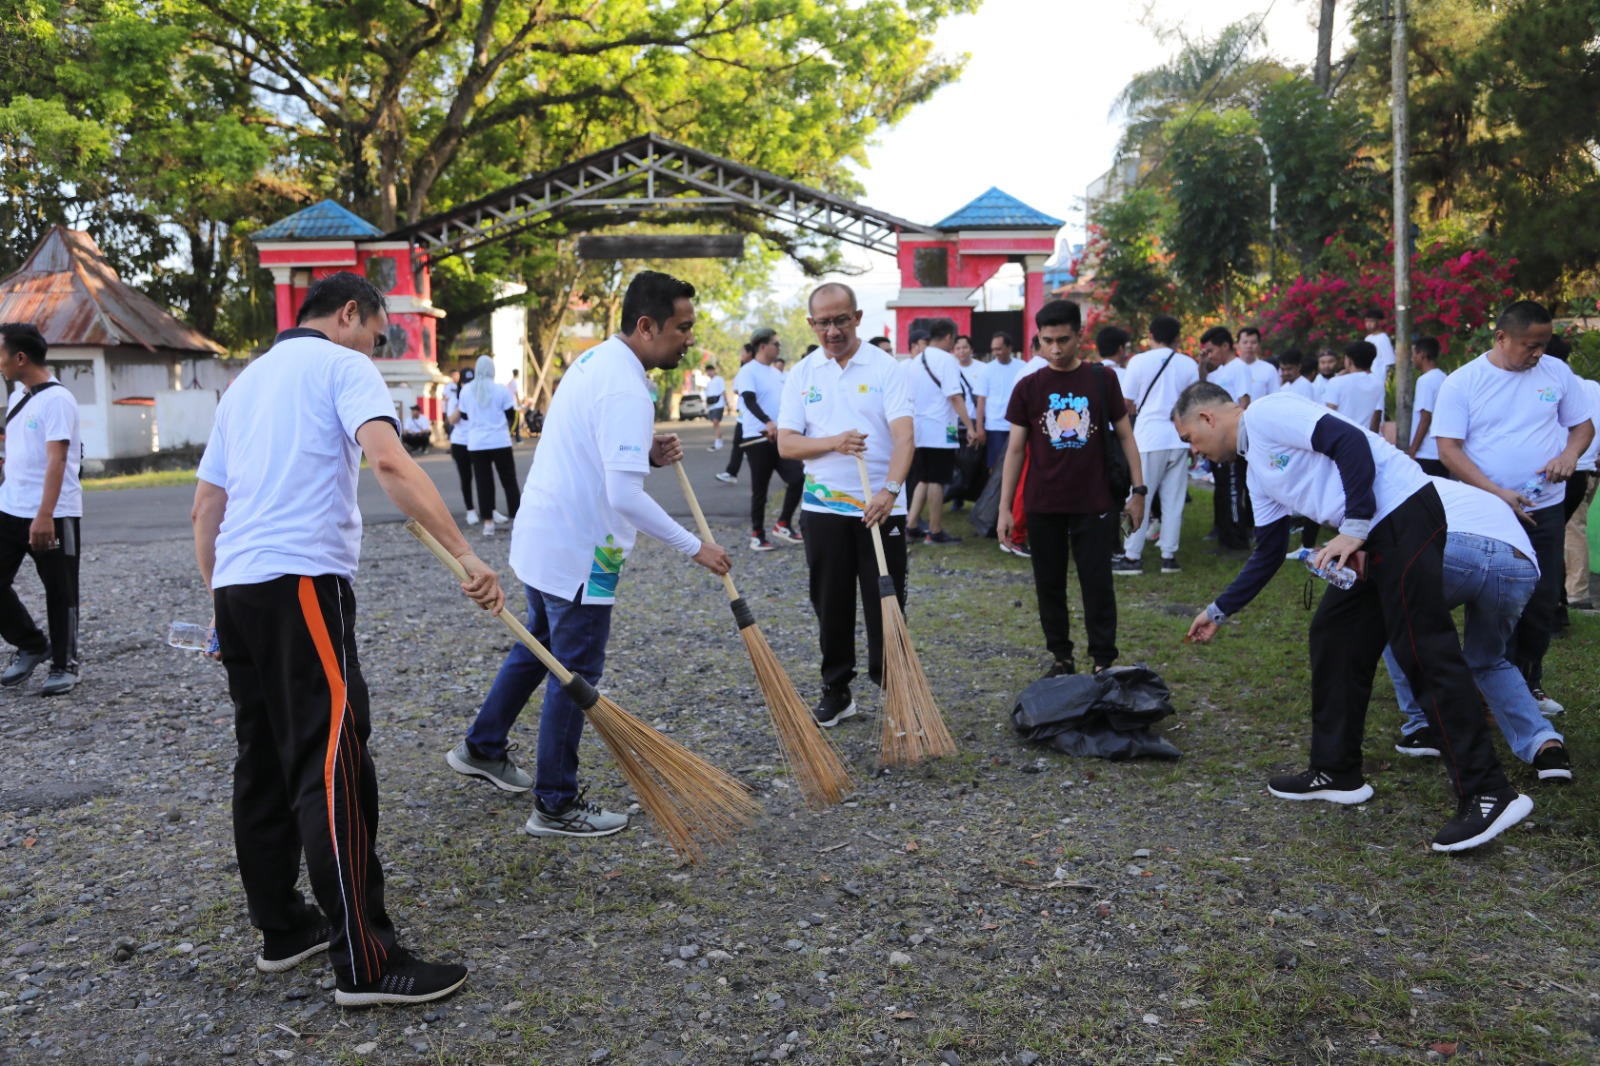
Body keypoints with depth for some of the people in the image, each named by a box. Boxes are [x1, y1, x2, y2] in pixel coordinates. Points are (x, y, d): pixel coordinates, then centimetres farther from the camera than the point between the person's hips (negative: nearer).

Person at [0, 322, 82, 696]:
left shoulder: (56, 399, -14)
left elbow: (56, 460, -21)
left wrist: (44, 515, -27)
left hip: (54, 516, -8)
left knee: (60, 593, 4)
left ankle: (64, 666, 16)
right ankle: (30, 645, 24)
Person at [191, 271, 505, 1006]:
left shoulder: (246, 381, 25)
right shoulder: (342, 365, 1)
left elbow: (205, 508, 25)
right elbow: (388, 461, -18)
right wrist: (466, 556, -22)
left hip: (234, 585, 9)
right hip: (302, 582, -9)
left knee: (264, 761, 15)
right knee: (334, 767, -10)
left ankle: (282, 929, 25)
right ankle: (365, 964, -9)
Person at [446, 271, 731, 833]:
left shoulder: (595, 359, 9)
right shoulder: (626, 390, -23)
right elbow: (625, 496, -30)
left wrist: (646, 452, 3)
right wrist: (694, 547, -22)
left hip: (540, 538, 10)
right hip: (578, 552, -10)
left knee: (538, 646, 26)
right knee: (575, 677, 1)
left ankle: (481, 749, 41)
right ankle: (556, 806, 13)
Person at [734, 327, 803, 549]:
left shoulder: (776, 372, 16)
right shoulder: (748, 371, -9)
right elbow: (749, 400, -24)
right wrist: (768, 422, -39)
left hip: (781, 437, 7)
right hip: (759, 438, -7)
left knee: (798, 478, -5)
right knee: (760, 489, 1)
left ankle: (783, 524, 10)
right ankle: (757, 535, 13)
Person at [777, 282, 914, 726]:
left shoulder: (884, 367, -4)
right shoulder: (802, 375, 5)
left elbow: (904, 436, -15)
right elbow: (785, 444, -1)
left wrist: (890, 489, -31)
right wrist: (833, 443, -18)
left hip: (881, 507, -2)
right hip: (824, 508, 3)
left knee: (886, 604, 3)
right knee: (831, 606, 10)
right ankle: (836, 691, 22)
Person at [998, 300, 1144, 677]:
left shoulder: (1101, 380, 0)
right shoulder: (1028, 388, 1)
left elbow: (1124, 434, 5)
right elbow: (1015, 448, 3)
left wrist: (1138, 490, 0)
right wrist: (1004, 507, -1)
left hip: (1093, 504, -1)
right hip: (1043, 506, 1)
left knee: (1097, 583, 0)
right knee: (1049, 585, 8)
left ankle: (1104, 660, 10)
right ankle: (1061, 658, 21)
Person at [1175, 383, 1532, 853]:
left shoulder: (1264, 413, -5)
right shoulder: (1257, 471, 23)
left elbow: (1350, 441, -17)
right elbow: (1267, 556, 28)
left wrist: (1355, 528, -18)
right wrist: (1218, 611, 33)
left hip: (1403, 511, -10)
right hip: (1371, 534, 10)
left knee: (1424, 651, -11)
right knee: (1334, 638, 13)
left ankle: (1488, 793, -8)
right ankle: (1337, 773, 21)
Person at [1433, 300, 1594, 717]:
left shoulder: (1557, 373, 3)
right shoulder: (1462, 383, -6)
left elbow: (1582, 424, 13)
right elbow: (1448, 449, -9)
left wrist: (1569, 454, -11)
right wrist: (1497, 493, -19)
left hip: (1545, 510, 3)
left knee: (1542, 603, 9)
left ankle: (1529, 682, 27)